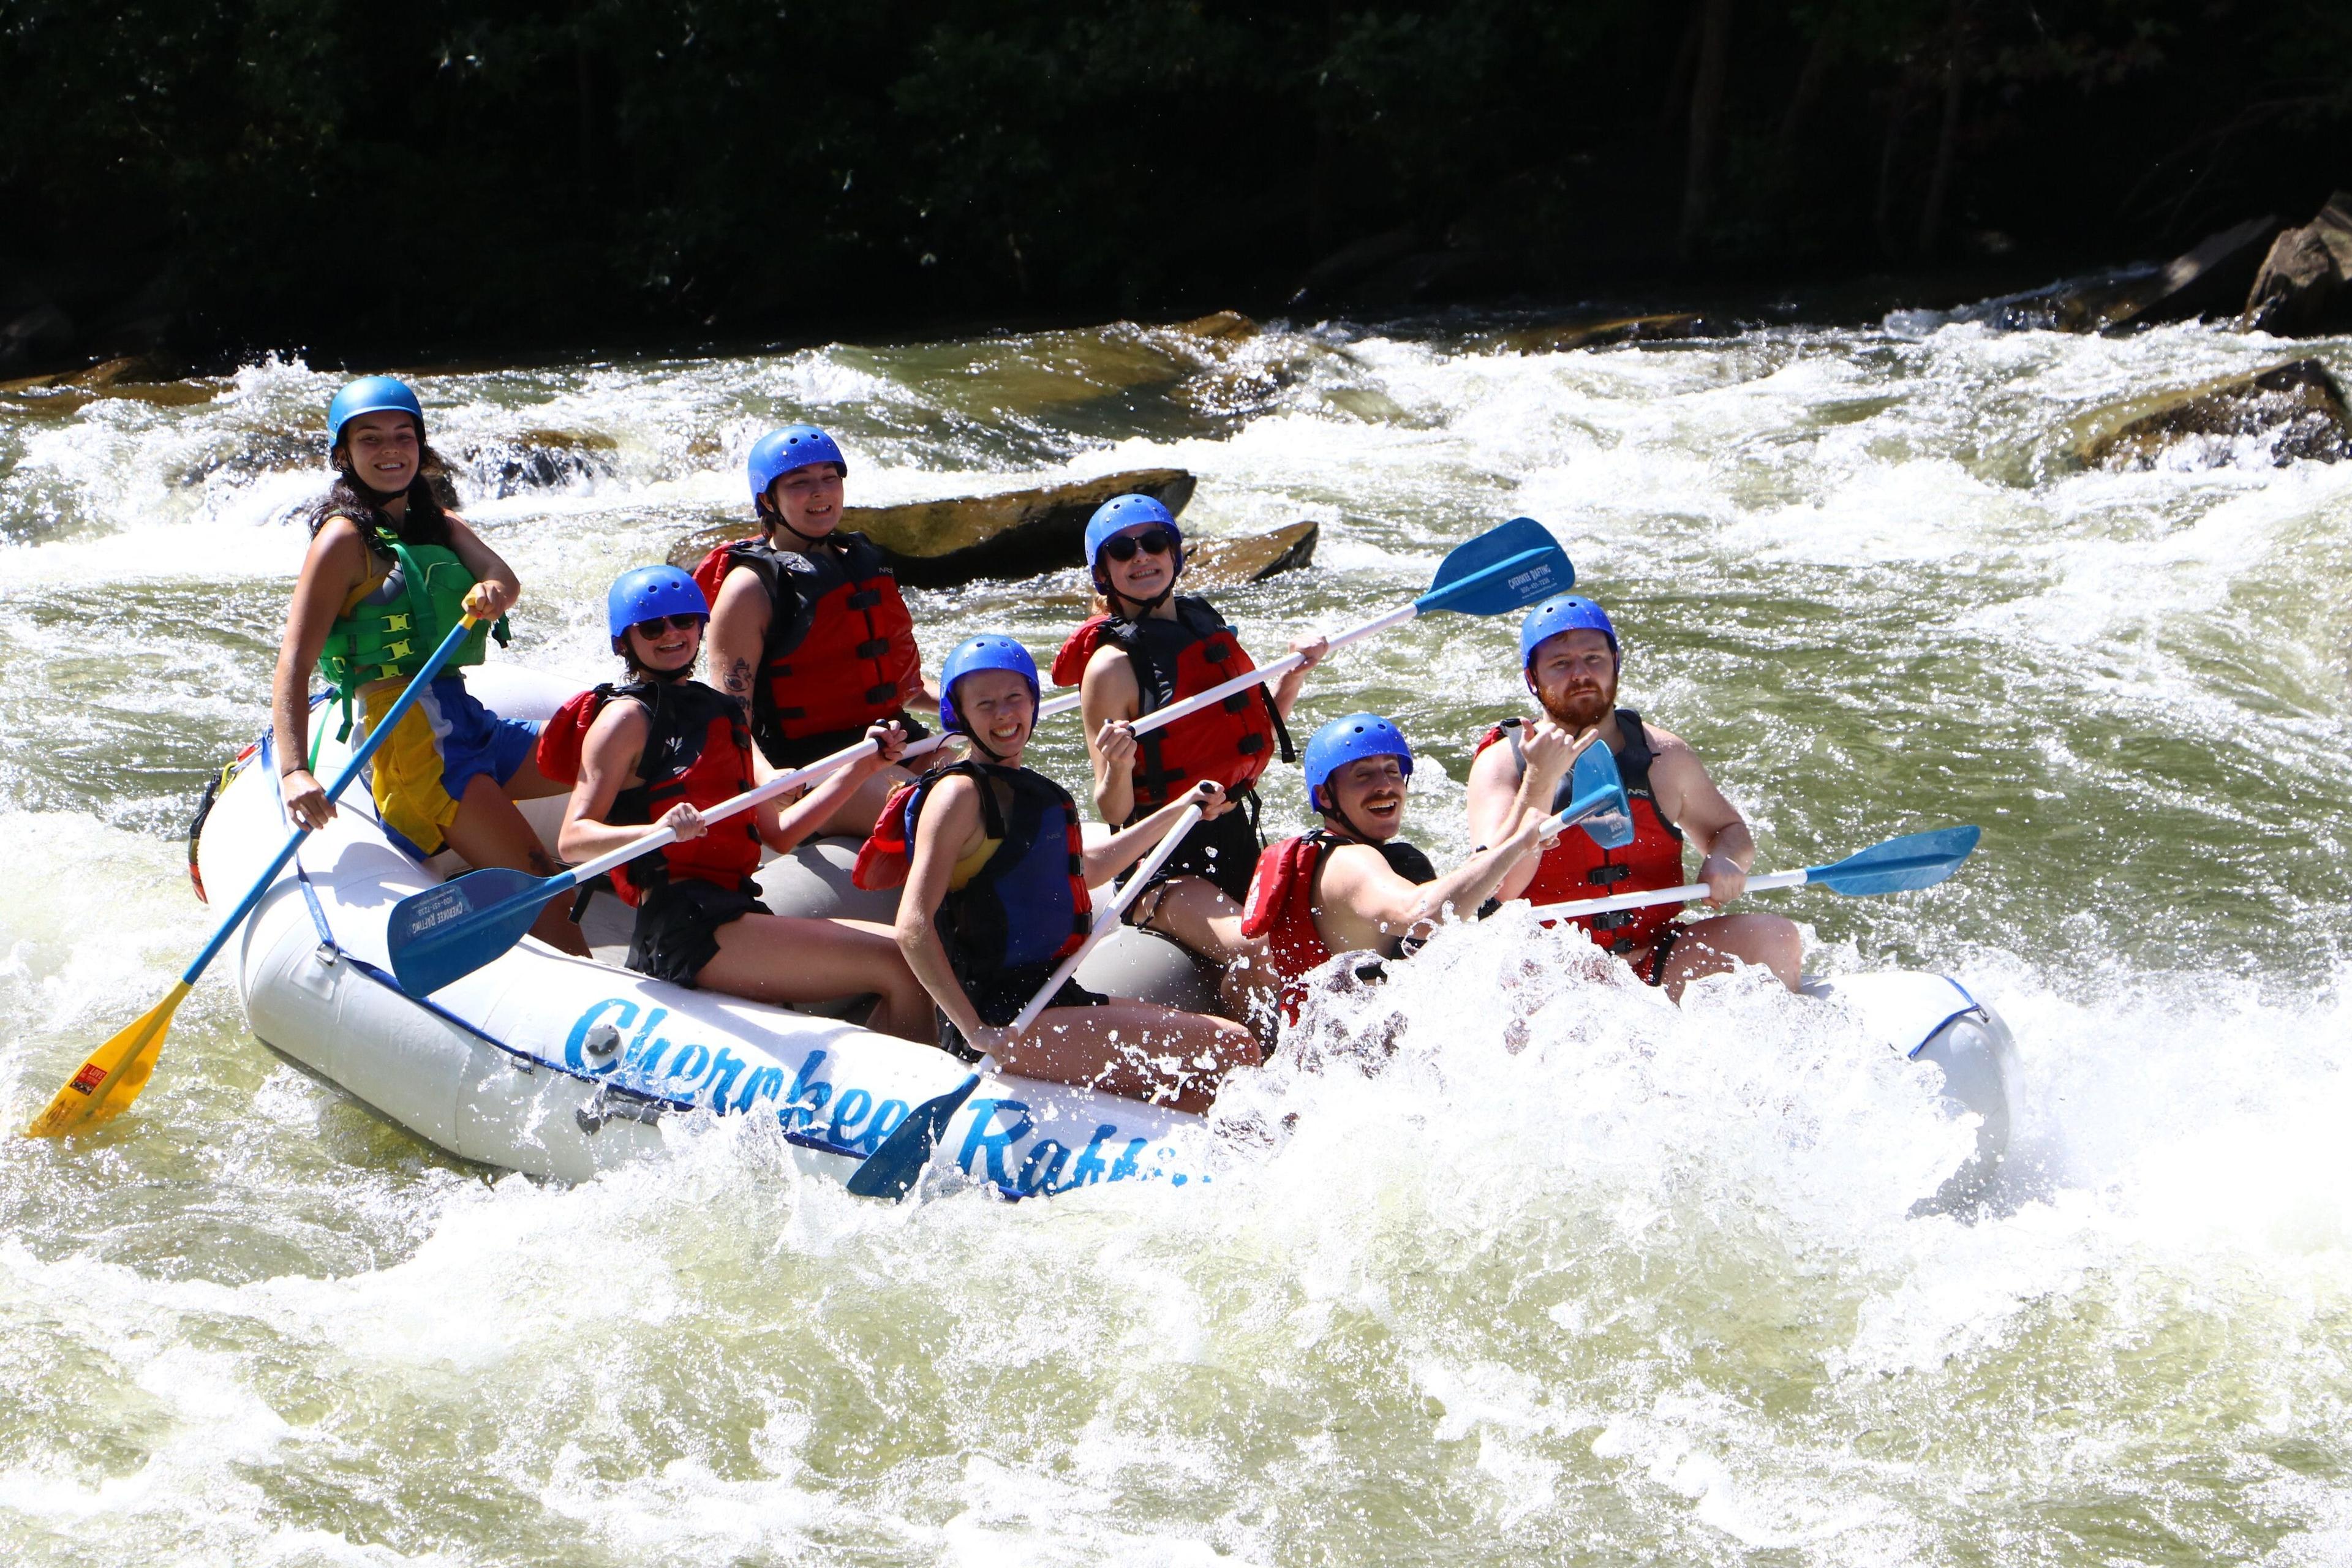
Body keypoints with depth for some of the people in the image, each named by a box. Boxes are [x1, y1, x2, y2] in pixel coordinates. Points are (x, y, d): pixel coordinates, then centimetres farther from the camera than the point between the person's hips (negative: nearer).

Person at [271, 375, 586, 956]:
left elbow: (502, 576, -4)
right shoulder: (345, 538, -8)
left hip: (463, 717, 9)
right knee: (539, 885, -16)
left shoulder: (438, 524, 16)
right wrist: (295, 772, -32)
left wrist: (494, 590, -31)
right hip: (407, 732, -9)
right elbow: (294, 663, -18)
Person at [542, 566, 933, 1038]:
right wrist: (657, 831, -30)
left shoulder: (723, 714, 23)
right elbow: (572, 840, -12)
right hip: (685, 928, -8)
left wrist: (861, 768, 10)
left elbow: (778, 832, 18)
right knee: (900, 966, -16)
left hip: (731, 912, 8)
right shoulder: (627, 719, -2)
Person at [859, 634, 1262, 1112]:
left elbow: (1085, 868, 38)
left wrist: (1180, 809, 42)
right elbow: (914, 929, -19)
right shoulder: (960, 794, -10)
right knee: (1232, 1049, -14)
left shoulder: (1031, 791, 16)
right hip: (1007, 1023, -9)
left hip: (1053, 999, 9)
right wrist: (978, 1033, -23)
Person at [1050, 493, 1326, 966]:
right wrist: (1117, 769, -33)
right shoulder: (1111, 665, -12)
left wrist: (1293, 678, 9)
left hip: (1236, 845, 7)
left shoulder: (1207, 626, 8)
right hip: (1166, 864, -7)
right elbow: (1113, 812, -13)